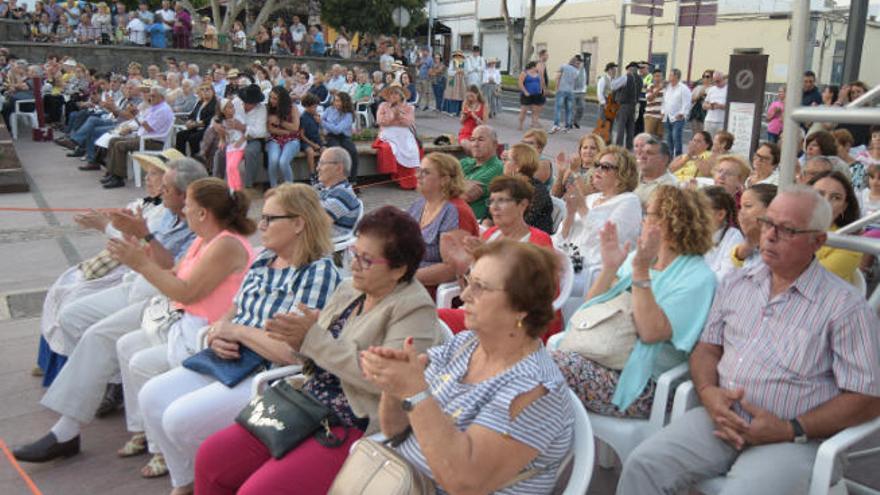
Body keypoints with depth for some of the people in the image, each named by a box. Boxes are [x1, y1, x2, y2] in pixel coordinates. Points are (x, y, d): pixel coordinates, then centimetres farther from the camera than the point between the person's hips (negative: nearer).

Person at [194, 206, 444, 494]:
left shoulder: (415, 309, -13)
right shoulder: (349, 290, 10)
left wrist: (313, 338, -22)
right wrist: (297, 341, -9)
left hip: (358, 427, -8)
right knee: (211, 456, 1)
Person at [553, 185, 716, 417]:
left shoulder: (698, 278, -5)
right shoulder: (638, 257, 15)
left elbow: (650, 332, -19)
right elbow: (590, 309, 11)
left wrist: (641, 271, -19)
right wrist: (609, 267, -3)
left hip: (641, 381, -6)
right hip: (596, 354, 6)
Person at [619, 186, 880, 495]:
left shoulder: (845, 307, -4)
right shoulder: (736, 284, 12)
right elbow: (707, 348, 15)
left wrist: (791, 430, -14)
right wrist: (707, 392, -7)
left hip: (790, 439, -4)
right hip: (720, 420, 4)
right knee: (641, 466, -15)